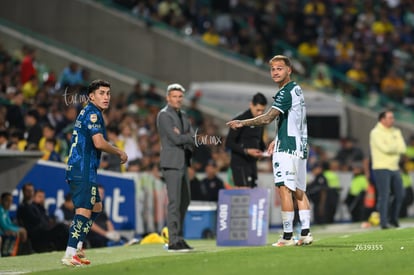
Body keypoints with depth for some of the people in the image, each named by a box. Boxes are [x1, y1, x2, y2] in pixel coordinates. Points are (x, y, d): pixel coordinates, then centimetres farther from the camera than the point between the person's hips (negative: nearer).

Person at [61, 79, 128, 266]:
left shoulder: (86, 113, 20)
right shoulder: (92, 113, -12)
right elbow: (99, 143, -23)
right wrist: (120, 153, -10)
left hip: (84, 169, 11)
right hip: (83, 169, -11)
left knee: (96, 207, 21)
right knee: (84, 210, -13)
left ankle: (77, 246, 22)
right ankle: (70, 255, -17)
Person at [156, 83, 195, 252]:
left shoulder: (183, 115, 17)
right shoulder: (164, 115, -8)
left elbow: (192, 139, 7)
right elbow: (175, 139, -18)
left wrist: (181, 137, -12)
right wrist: (189, 137, -2)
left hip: (183, 162, 9)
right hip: (171, 163, -9)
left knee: (185, 200, 13)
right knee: (174, 202, -11)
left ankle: (178, 236, 21)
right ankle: (173, 242, -11)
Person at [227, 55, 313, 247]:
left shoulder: (286, 93, -14)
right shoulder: (297, 90, 17)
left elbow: (268, 118, -23)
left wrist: (243, 123, -21)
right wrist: (278, 139, 25)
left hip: (287, 148, -10)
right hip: (300, 145, 10)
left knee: (285, 189, -11)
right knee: (299, 191, 12)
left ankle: (287, 236, -13)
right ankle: (305, 233, 11)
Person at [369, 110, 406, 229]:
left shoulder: (396, 132, 13)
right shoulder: (376, 132, -9)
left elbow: (403, 148, 1)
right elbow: (385, 149, -21)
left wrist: (391, 148, -13)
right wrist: (396, 147, -4)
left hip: (394, 168, 7)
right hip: (381, 168, -7)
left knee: (400, 194, 8)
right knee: (384, 196, -8)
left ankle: (393, 218, 24)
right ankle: (384, 222, -4)